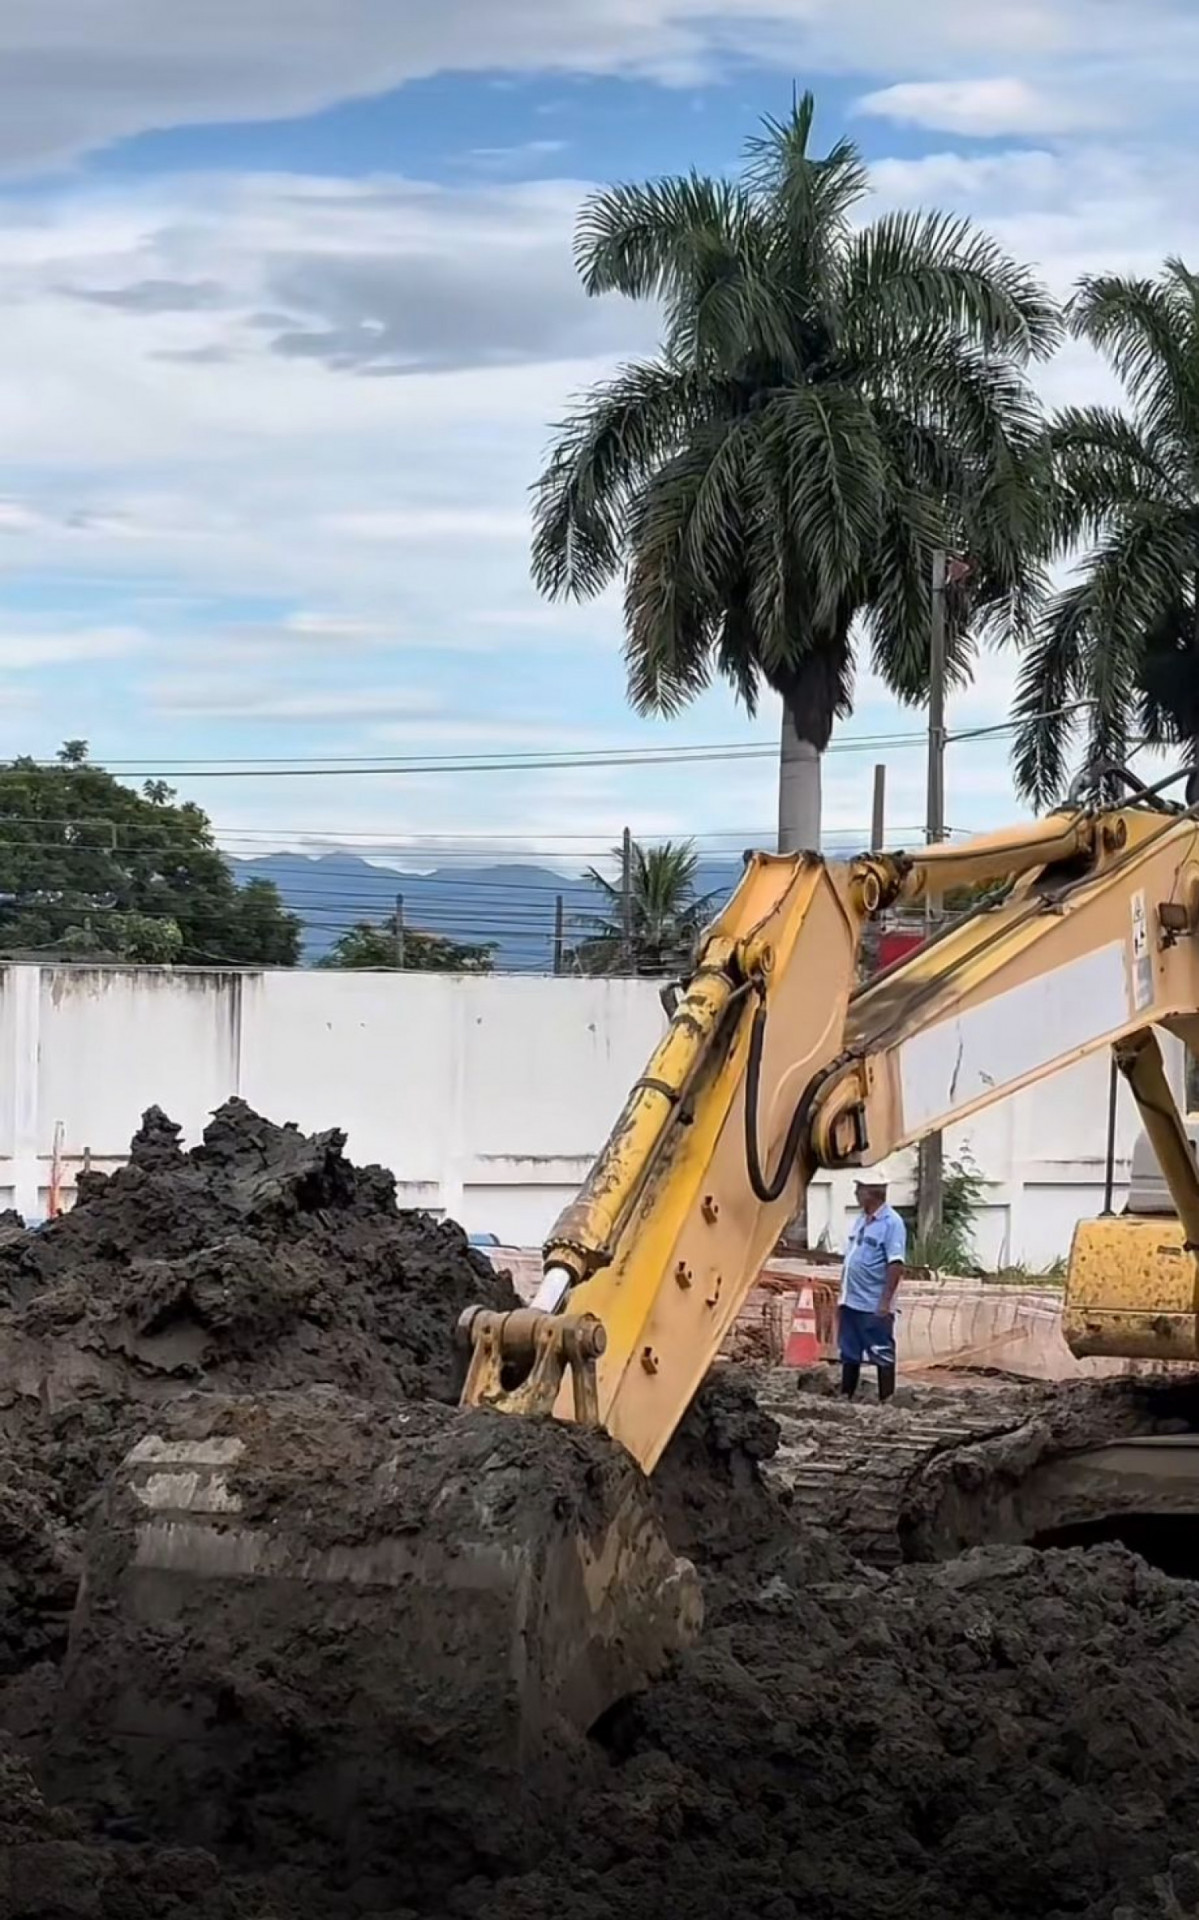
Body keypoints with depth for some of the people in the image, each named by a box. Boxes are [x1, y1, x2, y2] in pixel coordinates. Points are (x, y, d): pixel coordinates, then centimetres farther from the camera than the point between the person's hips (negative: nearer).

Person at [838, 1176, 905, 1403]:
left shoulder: (891, 1223, -12)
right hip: (851, 1302, 8)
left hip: (874, 1306, -8)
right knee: (849, 1353, 14)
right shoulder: (861, 1220, 13)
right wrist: (843, 1292, 18)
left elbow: (896, 1265, -17)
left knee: (882, 1354, -1)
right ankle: (846, 1396, 23)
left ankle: (887, 1399, 5)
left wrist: (886, 1301, -21)